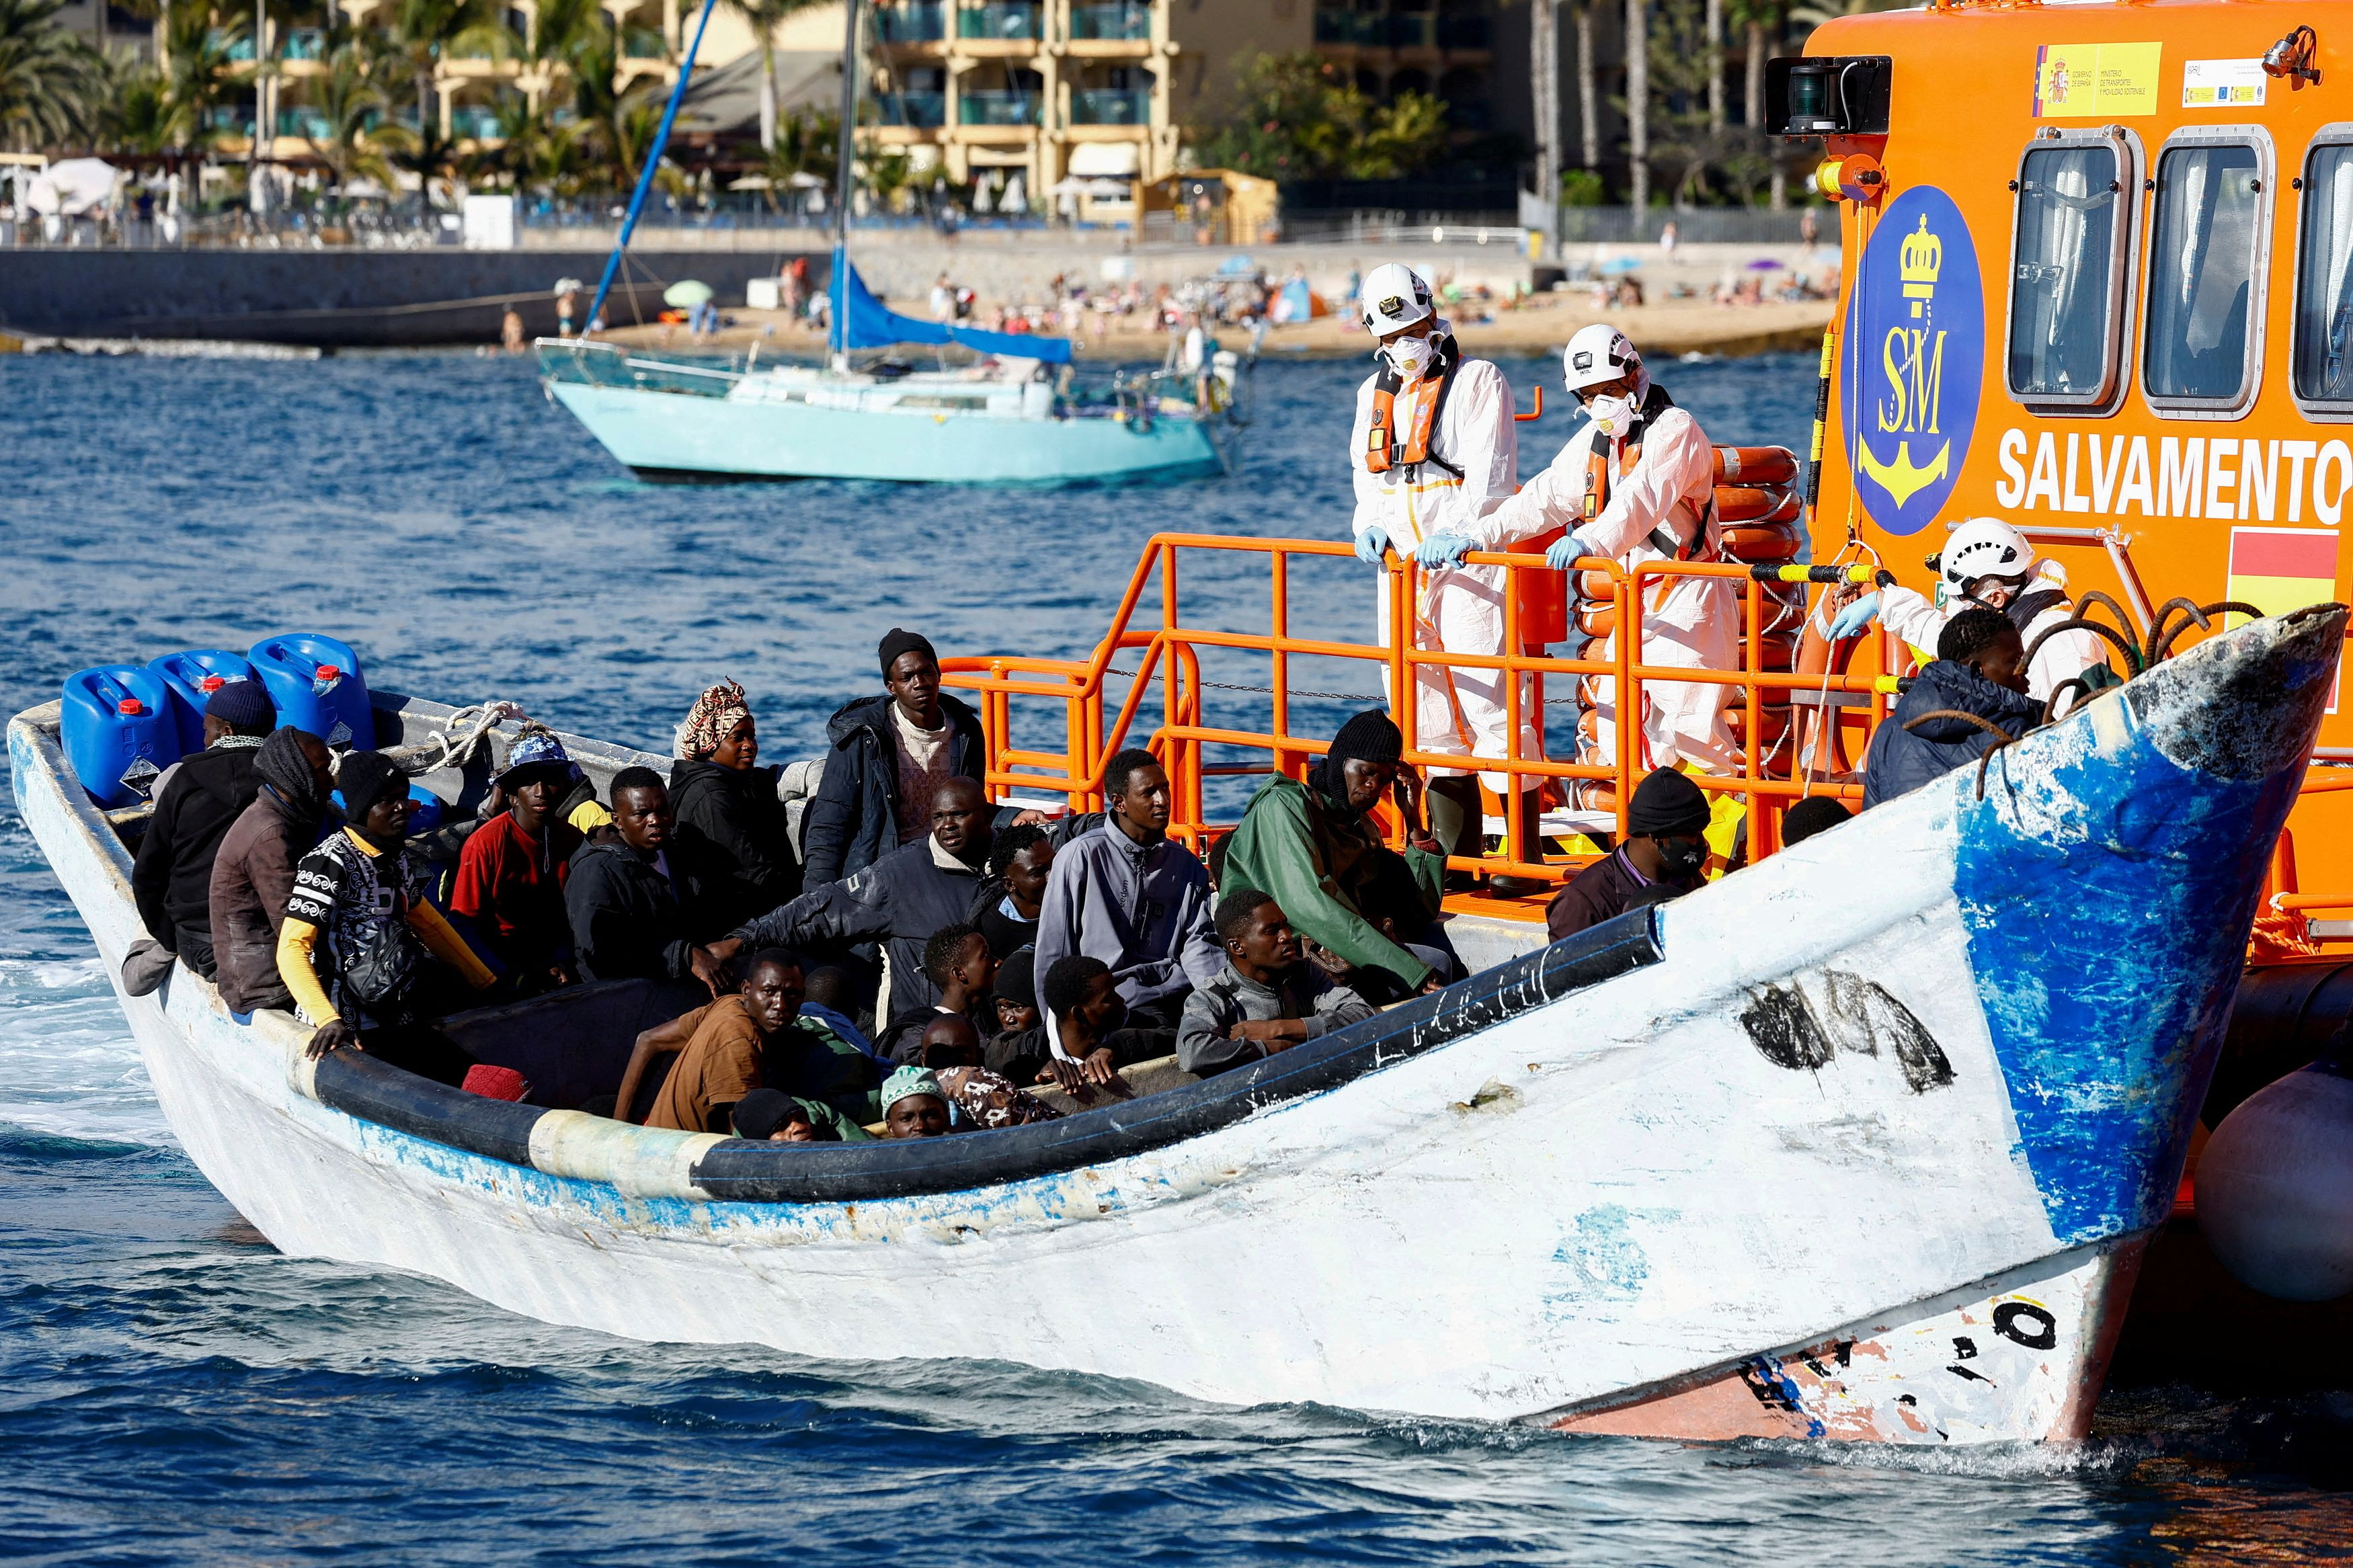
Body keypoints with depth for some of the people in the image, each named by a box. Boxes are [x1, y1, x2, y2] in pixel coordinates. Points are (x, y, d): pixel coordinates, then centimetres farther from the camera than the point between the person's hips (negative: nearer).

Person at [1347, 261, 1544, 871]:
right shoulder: (1375, 393, 18)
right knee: (1424, 706, 8)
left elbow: (1491, 476, -12)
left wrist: (1461, 535, -27)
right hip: (1403, 565, 7)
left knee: (1488, 700, -13)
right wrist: (1372, 524, 4)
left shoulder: (1477, 382, -2)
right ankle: (1458, 856, 15)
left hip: (1470, 561, -7)